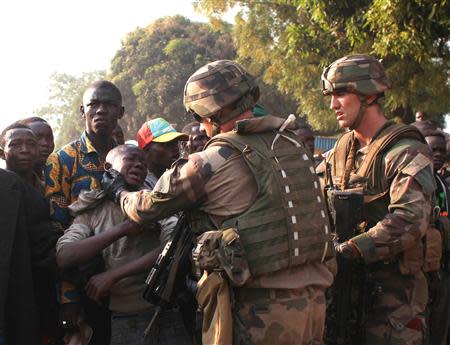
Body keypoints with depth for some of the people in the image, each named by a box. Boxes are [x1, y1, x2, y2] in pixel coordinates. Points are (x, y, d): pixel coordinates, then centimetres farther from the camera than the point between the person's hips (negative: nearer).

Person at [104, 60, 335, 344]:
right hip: (315, 300, 6)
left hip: (265, 311, -6)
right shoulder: (293, 144, 7)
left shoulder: (212, 163, -10)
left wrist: (119, 192, 24)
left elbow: (146, 208, 3)